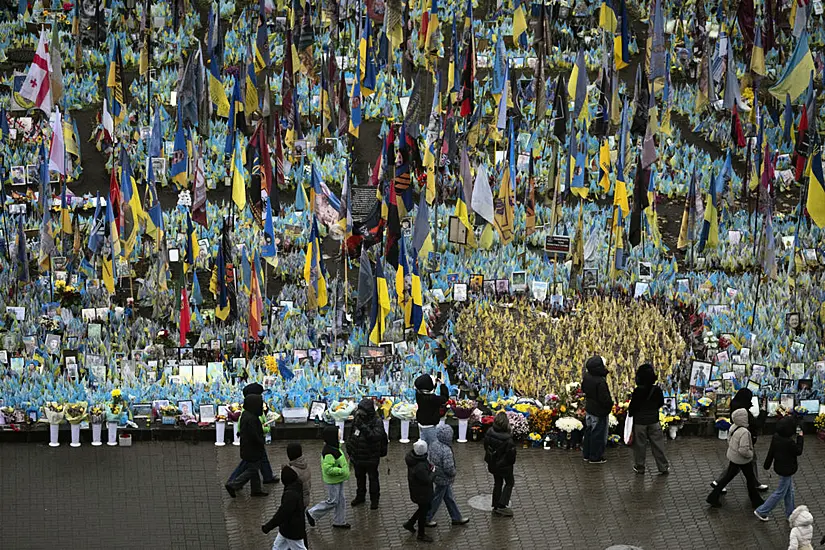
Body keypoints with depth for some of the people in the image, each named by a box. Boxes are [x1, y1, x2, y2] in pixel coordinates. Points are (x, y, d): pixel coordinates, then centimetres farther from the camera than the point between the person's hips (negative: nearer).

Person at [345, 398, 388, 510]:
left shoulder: (377, 422, -20)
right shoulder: (357, 419, -2)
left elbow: (375, 436, -36)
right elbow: (352, 436, 10)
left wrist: (363, 426, -40)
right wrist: (349, 450, 12)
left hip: (371, 458, -6)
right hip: (357, 457, 6)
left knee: (373, 479, 12)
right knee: (359, 478, 23)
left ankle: (374, 499, 28)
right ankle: (360, 497, 42)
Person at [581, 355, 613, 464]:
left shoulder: (587, 377, -5)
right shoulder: (600, 382, -31)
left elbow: (583, 389, 12)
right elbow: (605, 399, -26)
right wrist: (610, 404, -7)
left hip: (589, 409, 8)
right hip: (599, 412, -8)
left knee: (589, 432, 21)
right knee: (598, 435, 7)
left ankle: (586, 454, 32)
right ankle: (595, 457, 18)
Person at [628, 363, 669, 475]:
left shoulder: (638, 391, -21)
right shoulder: (657, 390, -10)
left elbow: (633, 406, -16)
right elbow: (661, 403, 4)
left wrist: (630, 412, 5)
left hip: (640, 421, -3)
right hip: (654, 420, 3)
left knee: (640, 445, 11)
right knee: (657, 444, 10)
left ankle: (639, 467, 21)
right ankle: (664, 467, 15)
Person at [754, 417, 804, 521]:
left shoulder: (776, 437, -9)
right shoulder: (789, 442, -34)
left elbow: (771, 451, 3)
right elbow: (798, 452, -16)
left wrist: (767, 465, 15)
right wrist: (800, 438, -7)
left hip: (779, 467, 8)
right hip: (786, 470, -8)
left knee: (789, 491, 23)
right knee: (780, 493, 9)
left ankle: (790, 514, 37)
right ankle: (761, 511, 16)